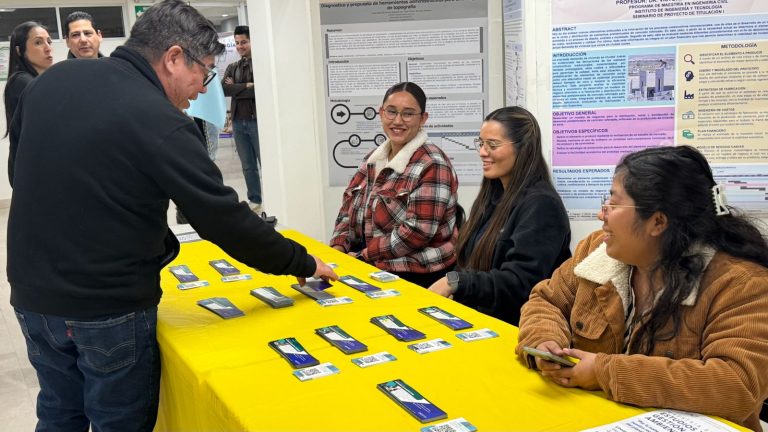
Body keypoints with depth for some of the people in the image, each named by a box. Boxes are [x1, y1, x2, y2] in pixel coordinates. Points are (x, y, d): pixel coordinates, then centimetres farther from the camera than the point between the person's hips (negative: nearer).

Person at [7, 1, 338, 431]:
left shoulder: (52, 79, 0)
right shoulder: (161, 124, -21)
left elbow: (21, 168, 12)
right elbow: (226, 219, -19)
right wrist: (303, 263, -6)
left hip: (32, 296, 7)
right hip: (109, 310, -7)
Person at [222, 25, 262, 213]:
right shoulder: (232, 68, 15)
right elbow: (224, 89, -2)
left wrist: (236, 88, -7)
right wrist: (247, 86, -11)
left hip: (257, 120, -6)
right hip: (238, 122, 6)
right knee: (248, 166, 11)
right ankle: (255, 201, 19)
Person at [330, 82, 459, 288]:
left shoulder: (432, 165, -12)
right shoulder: (374, 159, 11)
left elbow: (418, 231, -19)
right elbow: (349, 209, 16)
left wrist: (363, 255, -14)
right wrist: (338, 248, -1)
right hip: (377, 273, 6)